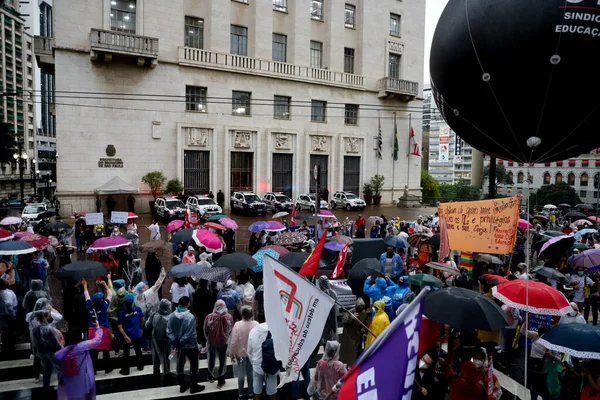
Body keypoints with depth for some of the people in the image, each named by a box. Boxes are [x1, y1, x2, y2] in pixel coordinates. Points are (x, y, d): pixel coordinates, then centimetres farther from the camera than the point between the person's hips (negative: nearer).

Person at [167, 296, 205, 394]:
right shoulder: (190, 317, -26)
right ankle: (194, 386, 22)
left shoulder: (172, 316, -7)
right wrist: (181, 342, -10)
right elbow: (190, 334, -25)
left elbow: (169, 332, -5)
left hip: (178, 345, 6)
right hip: (190, 345, -5)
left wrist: (174, 343, -4)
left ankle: (182, 385, 33)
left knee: (180, 364, 20)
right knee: (193, 365, 12)